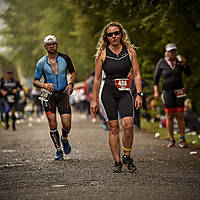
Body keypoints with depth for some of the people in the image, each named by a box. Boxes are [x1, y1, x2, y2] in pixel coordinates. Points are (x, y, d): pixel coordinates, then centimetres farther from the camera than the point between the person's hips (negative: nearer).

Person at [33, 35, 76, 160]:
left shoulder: (65, 58, 1)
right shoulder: (41, 63, -2)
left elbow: (73, 72, 16)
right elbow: (35, 82, 3)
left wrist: (71, 84, -3)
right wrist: (44, 85, -18)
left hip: (63, 94, 0)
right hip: (49, 95, 0)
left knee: (67, 125, -8)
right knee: (53, 125, -4)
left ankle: (64, 139, 27)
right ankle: (58, 150, 12)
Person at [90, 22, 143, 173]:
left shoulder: (130, 51, 5)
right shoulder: (102, 54, 1)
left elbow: (137, 74, 6)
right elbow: (97, 79, 5)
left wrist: (139, 94, -2)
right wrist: (94, 100, 3)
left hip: (125, 92, 1)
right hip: (107, 92, -1)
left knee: (128, 125, -16)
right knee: (113, 128, -2)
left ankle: (127, 156, 4)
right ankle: (117, 162, 8)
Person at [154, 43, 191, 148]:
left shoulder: (179, 61, 3)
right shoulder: (161, 63, -2)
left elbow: (188, 73, 3)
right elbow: (156, 77, 1)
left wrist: (184, 64, -14)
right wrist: (156, 91, -8)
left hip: (179, 92, 1)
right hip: (167, 92, -1)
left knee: (180, 116, -3)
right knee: (169, 116, -1)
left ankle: (182, 139, 2)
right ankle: (171, 139, 9)